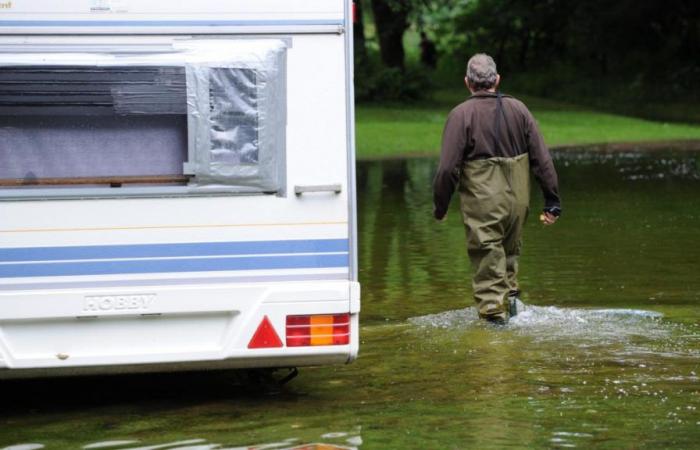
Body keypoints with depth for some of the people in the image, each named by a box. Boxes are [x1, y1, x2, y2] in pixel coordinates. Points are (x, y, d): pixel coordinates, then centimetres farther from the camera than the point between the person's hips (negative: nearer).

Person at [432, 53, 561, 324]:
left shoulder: (461, 114, -7)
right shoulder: (518, 109, 5)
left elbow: (448, 168, -12)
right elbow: (543, 160, 4)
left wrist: (440, 207, 0)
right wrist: (552, 202, 9)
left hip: (482, 203, -4)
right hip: (518, 200, 4)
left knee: (487, 258, 3)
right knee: (510, 251, 23)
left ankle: (493, 310, 2)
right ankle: (510, 297, 19)